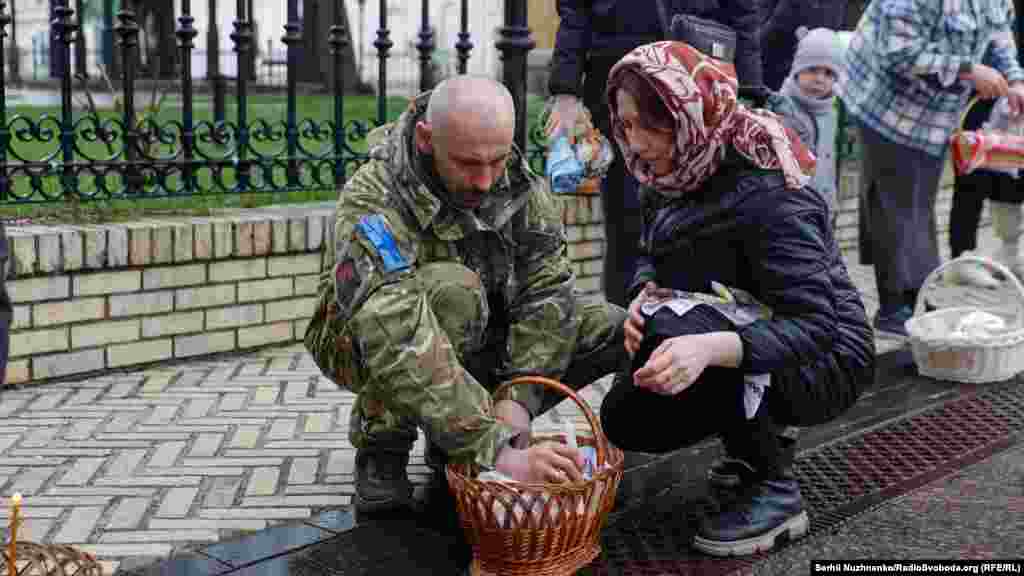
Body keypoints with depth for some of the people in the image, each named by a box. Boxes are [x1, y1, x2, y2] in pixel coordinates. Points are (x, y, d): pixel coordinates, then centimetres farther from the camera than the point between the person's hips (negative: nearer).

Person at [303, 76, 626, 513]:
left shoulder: (520, 182, -14)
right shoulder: (372, 202, -32)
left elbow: (547, 291, -18)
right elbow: (400, 346, -44)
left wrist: (518, 399, -32)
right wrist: (498, 453, -50)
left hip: (477, 340, 6)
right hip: (365, 346, -5)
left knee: (616, 329, -12)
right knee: (452, 290, -38)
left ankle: (454, 436, -1)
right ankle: (382, 444, -14)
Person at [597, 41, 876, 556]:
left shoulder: (765, 194, -28)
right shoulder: (672, 178, -4)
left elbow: (813, 326, -34)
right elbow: (651, 258, 11)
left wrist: (708, 348, -50)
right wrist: (643, 295, -14)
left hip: (825, 360, -8)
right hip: (745, 333, 8)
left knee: (676, 329, -33)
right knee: (624, 420, 0)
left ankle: (774, 491, -16)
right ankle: (761, 436, 18)